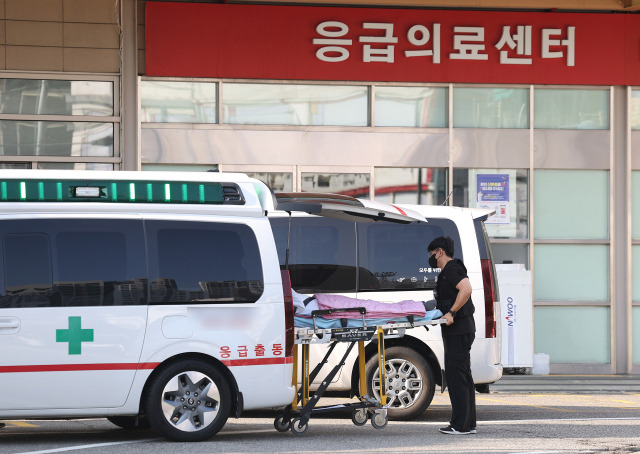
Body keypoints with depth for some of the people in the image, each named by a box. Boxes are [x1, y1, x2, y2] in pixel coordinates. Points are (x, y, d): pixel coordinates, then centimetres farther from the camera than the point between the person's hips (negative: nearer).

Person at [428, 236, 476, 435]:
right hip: (459, 330, 11)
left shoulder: (451, 269, -12)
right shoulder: (448, 271, 22)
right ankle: (468, 423, 15)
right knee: (463, 376, 12)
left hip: (458, 331, -11)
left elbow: (466, 289, -28)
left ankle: (460, 425, -9)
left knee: (455, 374, -9)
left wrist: (451, 312, -26)